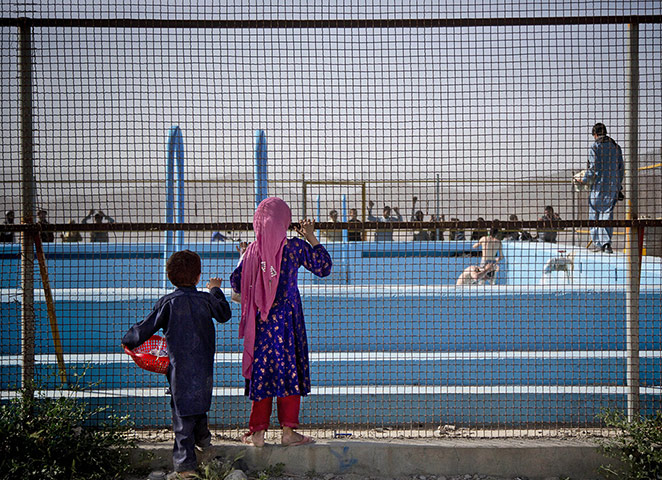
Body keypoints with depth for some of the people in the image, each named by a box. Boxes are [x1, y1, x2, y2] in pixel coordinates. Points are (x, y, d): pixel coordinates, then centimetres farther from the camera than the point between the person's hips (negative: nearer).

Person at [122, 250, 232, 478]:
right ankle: (203, 439, 46)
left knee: (183, 411, 0)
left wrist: (128, 340, 16)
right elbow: (225, 314, 22)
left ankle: (186, 463, -2)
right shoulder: (207, 300, 0)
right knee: (200, 402, 26)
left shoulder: (167, 303, -8)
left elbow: (145, 329, -4)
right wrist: (216, 290, 38)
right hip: (204, 368, 3)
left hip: (180, 369, -3)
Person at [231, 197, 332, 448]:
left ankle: (258, 432, 9)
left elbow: (237, 282, 3)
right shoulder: (295, 246, -7)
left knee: (261, 370, 8)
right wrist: (311, 238, 8)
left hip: (259, 320, 2)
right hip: (288, 317, -2)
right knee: (289, 369, 6)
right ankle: (288, 431, 7)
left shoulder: (253, 250, -2)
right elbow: (323, 267, 3)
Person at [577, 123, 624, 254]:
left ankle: (599, 242, 1)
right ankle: (606, 243, 2)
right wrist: (618, 186, 20)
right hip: (613, 186, 5)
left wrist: (584, 180, 0)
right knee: (607, 213, 9)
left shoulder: (595, 147, -6)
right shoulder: (616, 147, 12)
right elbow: (620, 168, 13)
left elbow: (593, 168, -13)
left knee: (595, 214, 6)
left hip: (599, 185, -5)